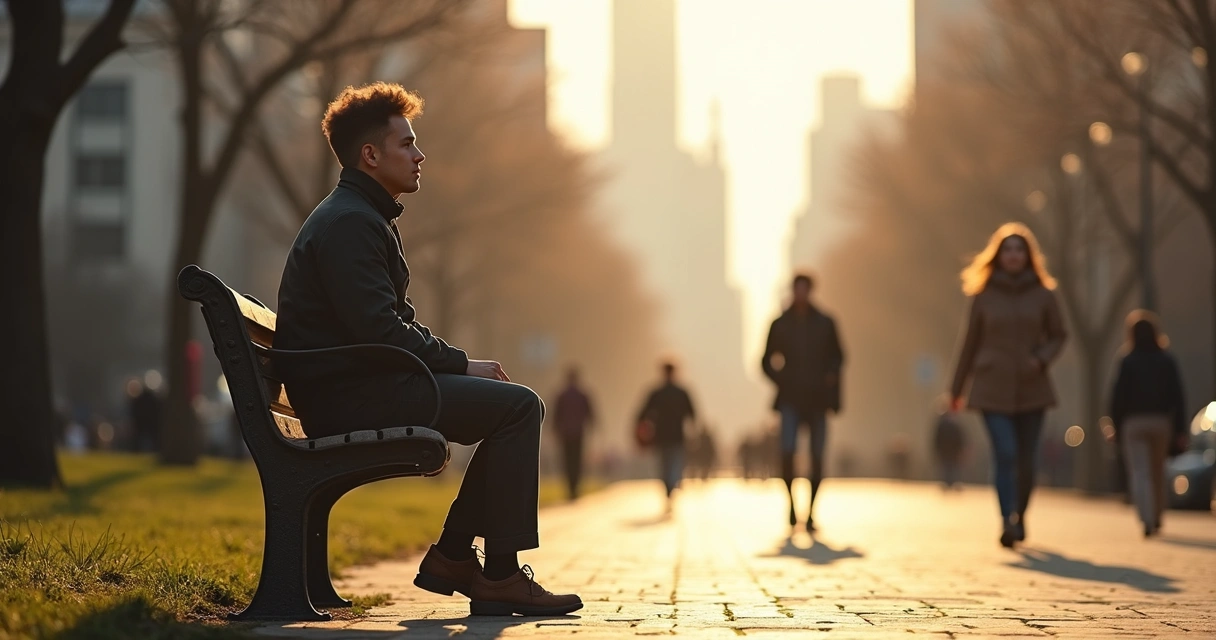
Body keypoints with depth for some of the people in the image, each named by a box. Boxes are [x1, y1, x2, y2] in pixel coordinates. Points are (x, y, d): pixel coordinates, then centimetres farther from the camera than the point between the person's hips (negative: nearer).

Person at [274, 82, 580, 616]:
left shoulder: (363, 218, 21)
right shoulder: (349, 222, -14)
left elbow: (397, 323, 21)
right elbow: (379, 330, -23)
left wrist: (457, 363, 5)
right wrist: (462, 364, -13)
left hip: (365, 385, 11)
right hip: (347, 395, -11)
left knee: (517, 407, 12)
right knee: (517, 405, -16)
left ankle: (453, 555, 10)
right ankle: (499, 577, -14)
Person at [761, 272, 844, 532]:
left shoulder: (825, 323, 6)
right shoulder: (780, 325, 4)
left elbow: (836, 356, 14)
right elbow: (767, 361, 12)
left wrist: (831, 376, -4)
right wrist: (781, 380, -4)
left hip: (817, 398, 1)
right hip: (791, 399, -1)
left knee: (816, 457, -1)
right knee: (787, 450, -18)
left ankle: (810, 512, 9)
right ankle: (791, 503, 0)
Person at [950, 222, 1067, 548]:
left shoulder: (1043, 295, 3)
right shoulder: (984, 296, 2)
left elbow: (1058, 336, 10)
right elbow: (970, 343, 7)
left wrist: (1042, 359, -11)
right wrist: (956, 389, 9)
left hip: (1031, 388, 1)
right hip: (993, 389, -1)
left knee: (1025, 459, 5)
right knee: (1005, 454, -16)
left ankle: (1020, 518, 26)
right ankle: (1007, 523, -22)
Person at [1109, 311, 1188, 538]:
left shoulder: (1128, 362, -5)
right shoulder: (1167, 361, 3)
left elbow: (1118, 397, -6)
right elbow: (1178, 398, 1)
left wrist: (1117, 427, 3)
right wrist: (1180, 431, 3)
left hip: (1134, 423, -3)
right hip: (1162, 422, 3)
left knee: (1140, 473, -7)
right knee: (1158, 473, 19)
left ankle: (1147, 521, -23)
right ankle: (1156, 518, 29)